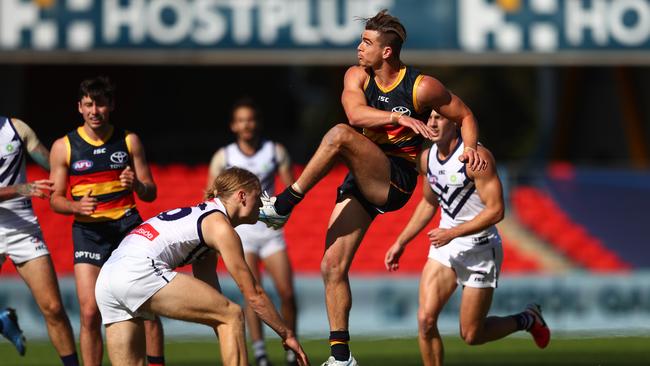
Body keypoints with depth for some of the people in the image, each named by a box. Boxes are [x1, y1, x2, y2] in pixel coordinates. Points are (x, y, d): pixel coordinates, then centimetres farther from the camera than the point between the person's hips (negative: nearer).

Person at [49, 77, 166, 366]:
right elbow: (55, 199, 5)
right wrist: (77, 206, -16)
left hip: (127, 224, 1)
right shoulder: (64, 147, 3)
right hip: (88, 231, -1)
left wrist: (137, 185, -12)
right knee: (90, 312, -10)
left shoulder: (128, 141, 7)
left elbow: (150, 193, 11)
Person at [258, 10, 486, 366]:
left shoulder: (421, 87, -6)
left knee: (340, 135, -30)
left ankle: (282, 205, -24)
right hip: (362, 182, 6)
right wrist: (397, 117, -32)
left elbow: (465, 115, 6)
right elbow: (356, 113, -16)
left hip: (396, 180, -6)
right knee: (332, 267, -4)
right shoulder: (357, 77, 5)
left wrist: (470, 149, -13)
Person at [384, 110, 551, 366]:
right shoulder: (427, 158, 3)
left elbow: (495, 211, -22)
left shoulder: (476, 157, -19)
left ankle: (527, 320, 29)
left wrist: (452, 233, -26)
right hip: (445, 245, 6)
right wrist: (400, 242, 17)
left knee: (471, 335, 1)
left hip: (480, 249, -6)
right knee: (426, 319, -13)